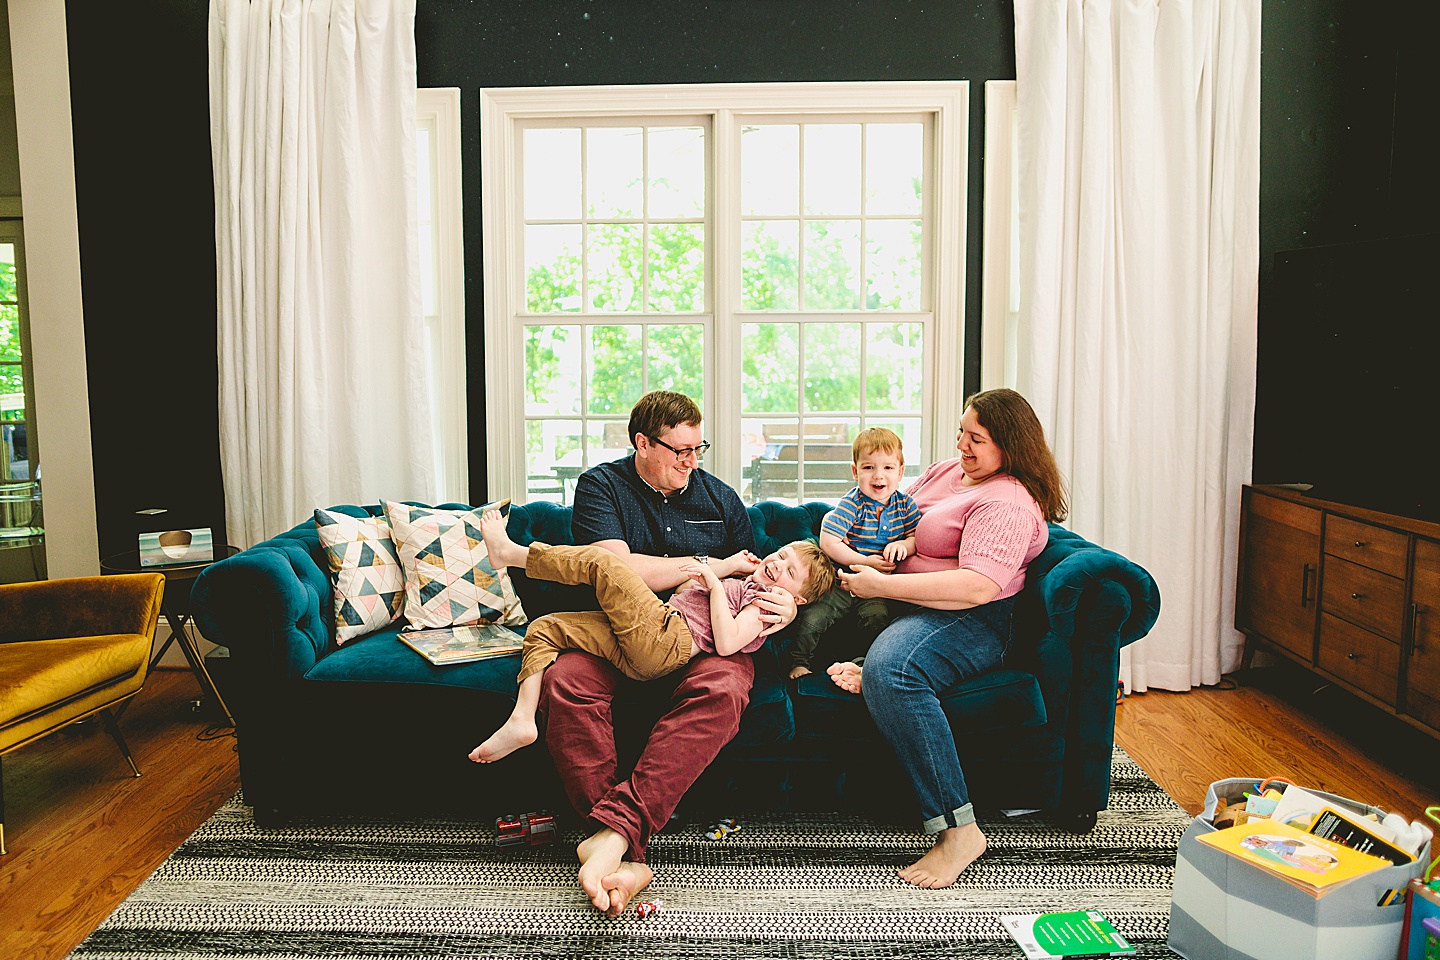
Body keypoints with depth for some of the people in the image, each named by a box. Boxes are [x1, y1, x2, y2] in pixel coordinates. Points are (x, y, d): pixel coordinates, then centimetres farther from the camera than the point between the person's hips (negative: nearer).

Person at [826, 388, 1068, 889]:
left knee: (892, 669, -39)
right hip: (909, 604, 10)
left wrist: (881, 585, -27)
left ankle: (958, 829, -32)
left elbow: (977, 587, -29)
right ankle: (862, 662, -16)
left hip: (969, 622, -10)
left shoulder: (1008, 503, -15)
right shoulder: (946, 470, 15)